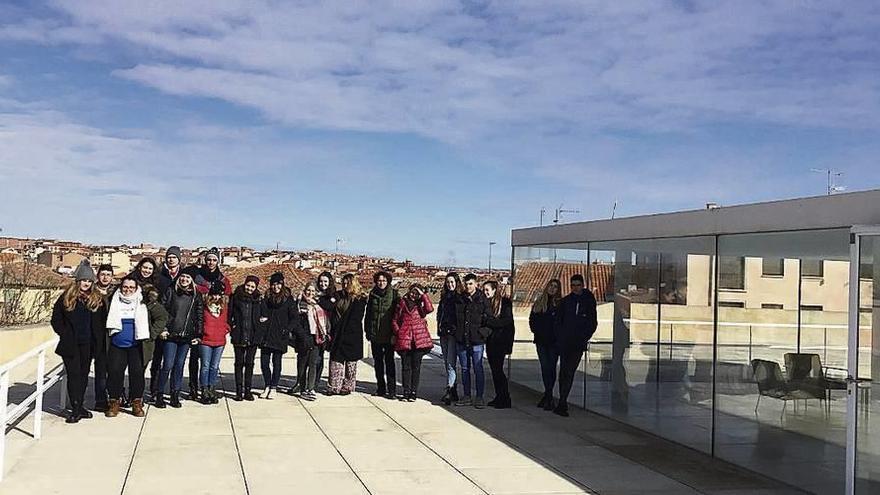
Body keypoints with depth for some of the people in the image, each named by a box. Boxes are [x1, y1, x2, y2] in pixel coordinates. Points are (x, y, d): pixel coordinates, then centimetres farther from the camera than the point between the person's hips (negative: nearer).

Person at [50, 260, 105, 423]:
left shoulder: (97, 299, 5)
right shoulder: (67, 297, -1)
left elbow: (102, 321, 11)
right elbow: (56, 318, 3)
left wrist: (98, 336, 1)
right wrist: (64, 334, -5)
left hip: (88, 344, 3)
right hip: (70, 344, -3)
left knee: (84, 374, 10)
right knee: (74, 375, -4)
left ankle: (80, 406, 20)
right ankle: (76, 409, -2)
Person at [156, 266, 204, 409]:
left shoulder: (196, 296, 10)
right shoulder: (171, 292, 1)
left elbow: (200, 316, 12)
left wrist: (198, 335, 7)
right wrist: (162, 329, -6)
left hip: (187, 337, 3)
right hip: (171, 335, -3)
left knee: (179, 365, 7)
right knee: (168, 365, -6)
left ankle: (175, 395, 14)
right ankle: (160, 395, 5)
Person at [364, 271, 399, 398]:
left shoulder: (394, 294, -1)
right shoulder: (373, 294, 8)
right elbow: (368, 313, 13)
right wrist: (367, 331, 8)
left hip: (389, 334, -4)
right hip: (375, 334, 4)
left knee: (389, 361, -3)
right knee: (378, 361, 10)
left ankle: (391, 389, -1)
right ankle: (381, 387, 19)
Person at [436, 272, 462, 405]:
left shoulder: (461, 297, -5)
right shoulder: (444, 296, 16)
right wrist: (439, 327, 10)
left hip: (454, 333, -7)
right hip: (444, 333, 7)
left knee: (451, 362, -13)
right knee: (446, 363, 9)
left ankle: (449, 391, -17)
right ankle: (453, 392, 16)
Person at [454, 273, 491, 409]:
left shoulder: (482, 300, -3)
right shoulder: (459, 300, 8)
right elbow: (454, 317, 18)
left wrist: (484, 332, -8)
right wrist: (455, 329, 8)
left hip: (477, 341, -4)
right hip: (461, 340, 4)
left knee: (478, 369, -1)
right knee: (465, 369, 11)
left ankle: (479, 398, 6)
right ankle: (467, 396, 20)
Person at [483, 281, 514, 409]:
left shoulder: (504, 302, -7)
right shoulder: (486, 302, 12)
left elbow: (507, 321, -14)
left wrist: (488, 320, -14)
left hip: (500, 340, -7)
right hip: (490, 341, 7)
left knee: (498, 369, -8)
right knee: (494, 369, 9)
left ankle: (505, 399, -2)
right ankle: (499, 397, 17)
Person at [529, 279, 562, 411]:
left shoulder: (560, 304, -1)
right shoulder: (539, 303, 11)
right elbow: (532, 319, 17)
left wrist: (557, 334, -10)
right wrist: (536, 330, 4)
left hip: (554, 341, -3)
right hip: (541, 341, 3)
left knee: (551, 367, -1)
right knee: (545, 367, 2)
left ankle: (547, 396, 8)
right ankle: (549, 397, 8)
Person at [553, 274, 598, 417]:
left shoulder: (589, 302, 5)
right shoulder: (565, 301, 7)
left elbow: (593, 323, 7)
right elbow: (558, 321, 10)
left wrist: (584, 338, -4)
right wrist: (560, 337, -1)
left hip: (579, 344, -1)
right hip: (564, 343, 1)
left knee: (569, 372, -7)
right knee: (563, 371, 2)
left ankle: (562, 403, -6)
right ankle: (563, 403, 10)